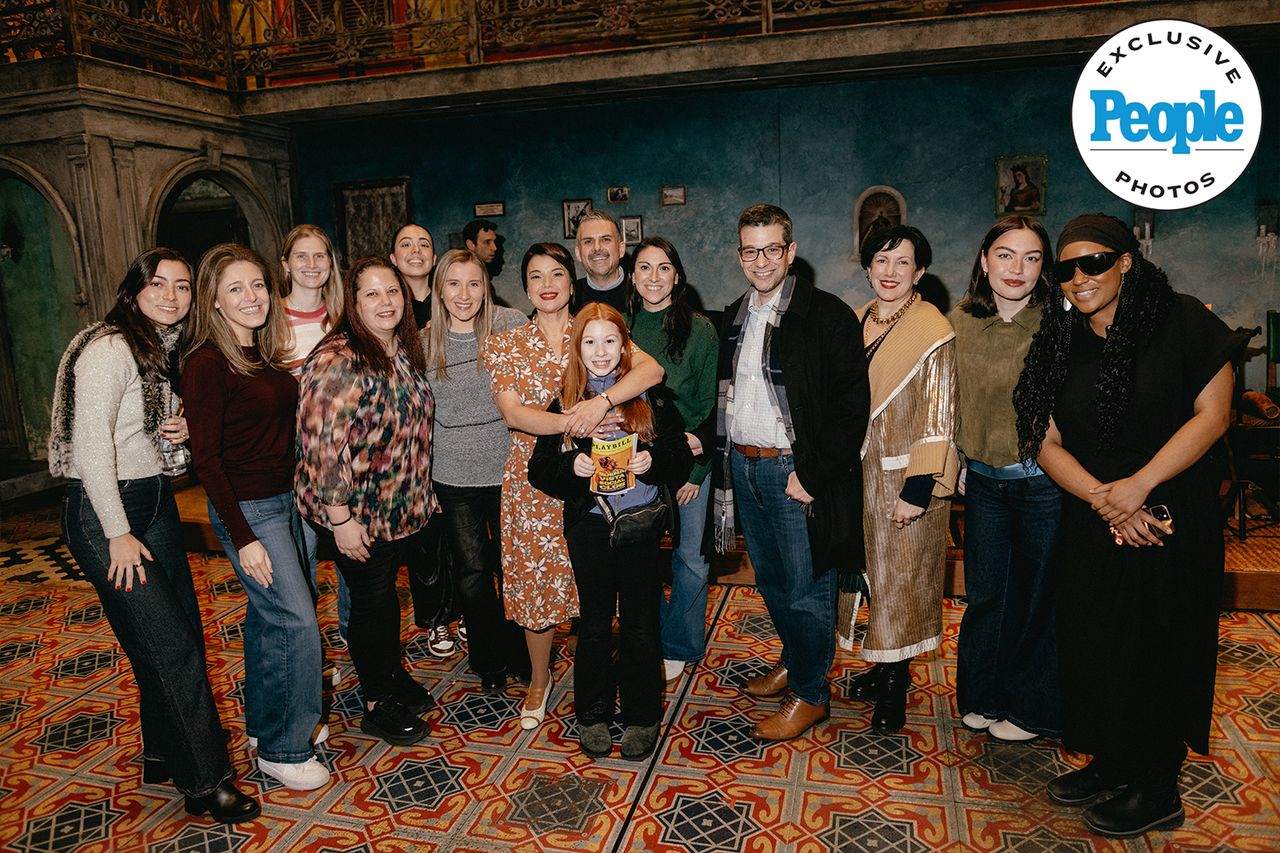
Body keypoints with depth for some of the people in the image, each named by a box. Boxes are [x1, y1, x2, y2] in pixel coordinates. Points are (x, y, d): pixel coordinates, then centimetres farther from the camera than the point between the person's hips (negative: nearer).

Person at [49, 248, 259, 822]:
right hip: (103, 511, -9)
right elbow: (90, 443, -20)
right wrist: (118, 534, -19)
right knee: (169, 646, -6)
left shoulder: (165, 347, 12)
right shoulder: (109, 348, -16)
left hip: (154, 499, 9)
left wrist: (178, 429, 0)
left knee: (183, 635, 11)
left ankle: (164, 756, 30)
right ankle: (205, 784, 6)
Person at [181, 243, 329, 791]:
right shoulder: (207, 364, -15)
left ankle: (264, 721, 34)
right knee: (297, 621, -7)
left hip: (284, 499, 8)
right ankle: (282, 749, 10)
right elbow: (206, 457, -16)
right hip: (247, 509, -8)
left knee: (268, 614, 17)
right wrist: (243, 537, -18)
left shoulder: (267, 354, 8)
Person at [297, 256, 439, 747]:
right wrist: (340, 518, -23)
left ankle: (395, 679, 41)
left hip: (403, 507, 7)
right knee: (371, 602, 7)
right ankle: (377, 708, 26)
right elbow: (324, 443, -24)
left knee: (387, 595, 22)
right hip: (358, 514, -7)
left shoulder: (404, 350, 5)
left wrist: (422, 493, 18)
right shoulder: (338, 359, -22)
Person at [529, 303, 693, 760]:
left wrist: (653, 461, -19)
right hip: (589, 528, 1)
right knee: (594, 624, 13)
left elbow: (681, 459, 1)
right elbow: (539, 469, 1)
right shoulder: (564, 402, 1)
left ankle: (642, 717, 27)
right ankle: (592, 715, 30)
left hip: (641, 523, 0)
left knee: (640, 624, 10)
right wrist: (571, 466, -18)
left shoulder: (651, 396, -1)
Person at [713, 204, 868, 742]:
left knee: (805, 588, 3)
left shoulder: (827, 315, -10)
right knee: (770, 579, 19)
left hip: (795, 470, -6)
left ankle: (810, 693, 20)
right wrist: (722, 463, 8)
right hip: (742, 468, 7)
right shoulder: (733, 319, 11)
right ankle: (793, 661, 39)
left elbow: (852, 404, -14)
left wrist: (811, 475, -17)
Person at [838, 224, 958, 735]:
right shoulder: (856, 323, 7)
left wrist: (918, 488, -17)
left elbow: (938, 418, -14)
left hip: (905, 478, -6)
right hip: (858, 471, 6)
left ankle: (895, 685, 20)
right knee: (870, 571, 15)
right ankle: (883, 666, 31)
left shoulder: (933, 331, -12)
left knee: (901, 576, 4)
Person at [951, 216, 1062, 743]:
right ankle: (984, 696, 36)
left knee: (1039, 596, 11)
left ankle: (1032, 707, 31)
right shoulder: (961, 321, 1)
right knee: (985, 592, 16)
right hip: (982, 480, 4)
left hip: (1043, 482, -4)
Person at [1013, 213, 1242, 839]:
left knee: (1159, 651, 6)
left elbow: (1212, 413, -10)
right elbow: (1046, 442, -1)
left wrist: (1138, 487, -19)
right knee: (1092, 645, 10)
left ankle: (1156, 792, 24)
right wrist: (1103, 499, -15)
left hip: (1172, 520, -4)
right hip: (1090, 524, 4)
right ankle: (1110, 765, 32)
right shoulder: (1059, 343, 3)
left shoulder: (1182, 320, -7)